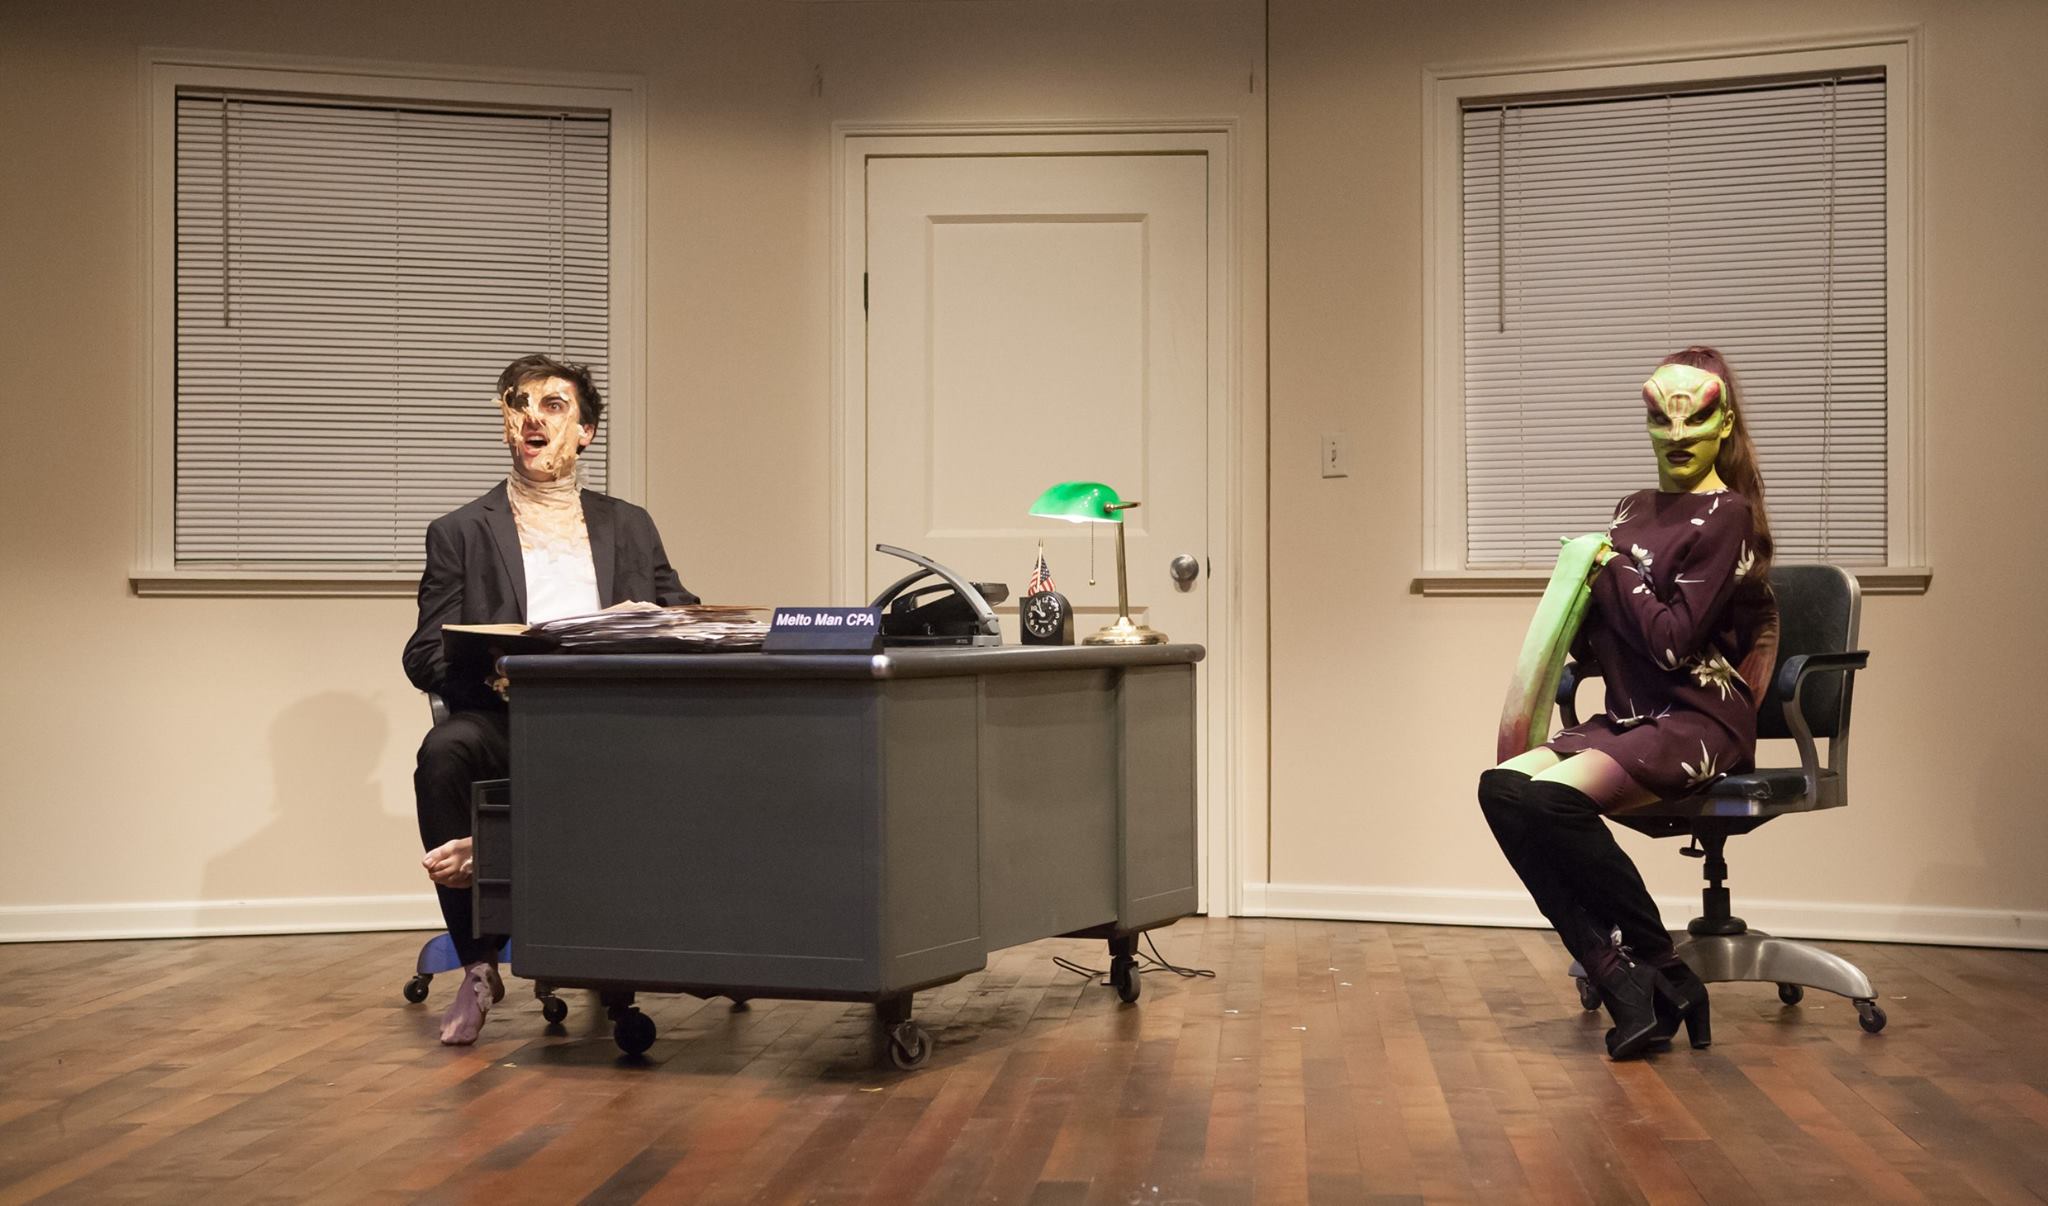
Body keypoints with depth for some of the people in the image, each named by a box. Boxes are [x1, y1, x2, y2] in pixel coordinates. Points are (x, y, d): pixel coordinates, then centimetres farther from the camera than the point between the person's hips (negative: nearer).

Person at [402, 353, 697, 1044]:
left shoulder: (629, 528, 22)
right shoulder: (460, 533, 14)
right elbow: (423, 657, 5)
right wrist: (496, 672, -16)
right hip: (507, 724, -1)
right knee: (446, 749, -36)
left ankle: (487, 853, -31)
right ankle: (478, 965, -20)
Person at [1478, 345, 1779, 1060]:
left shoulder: (1727, 517, -5)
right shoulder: (1634, 511, 18)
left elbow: (1676, 640, -14)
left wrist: (1617, 571, -2)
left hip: (1699, 722, -7)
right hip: (1627, 717, 7)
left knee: (1552, 795, -30)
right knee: (1502, 785, -20)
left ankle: (1661, 972, -13)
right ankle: (1621, 979, -24)